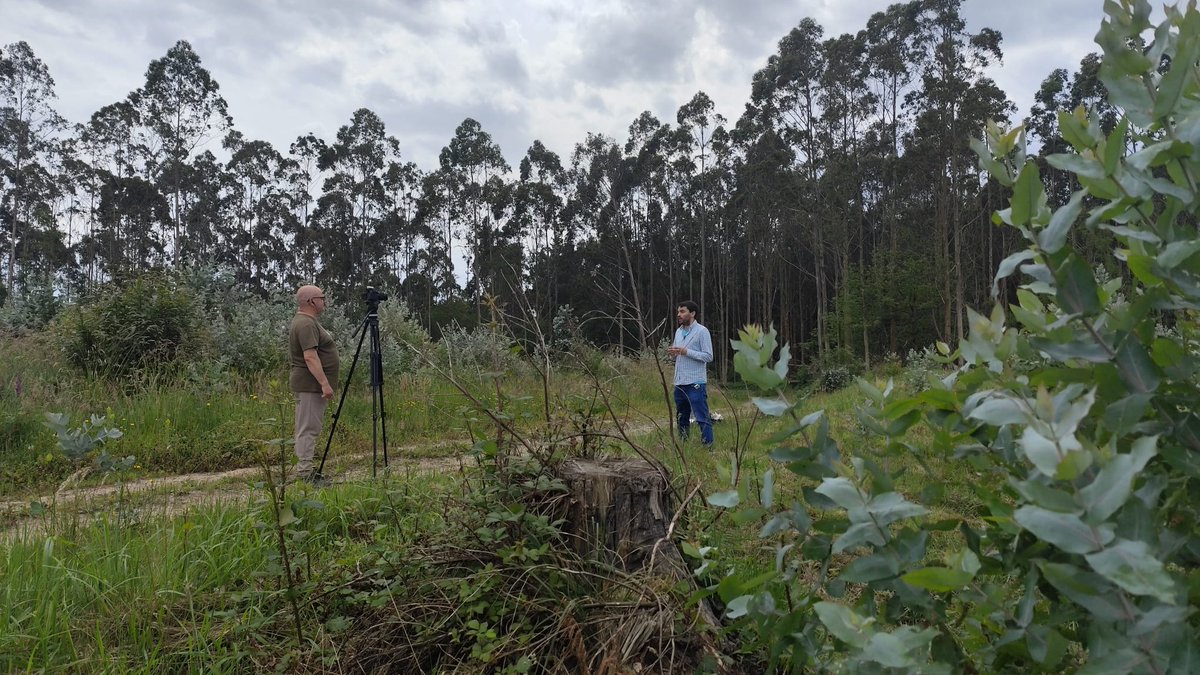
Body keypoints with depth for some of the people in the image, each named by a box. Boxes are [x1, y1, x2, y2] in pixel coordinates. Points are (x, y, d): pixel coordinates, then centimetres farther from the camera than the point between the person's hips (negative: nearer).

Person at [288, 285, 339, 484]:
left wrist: (323, 383, 25)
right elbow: (310, 357, -24)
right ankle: (305, 473, -6)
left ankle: (306, 470, 17)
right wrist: (324, 383, -26)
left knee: (311, 428, 12)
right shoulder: (305, 324, -17)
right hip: (310, 384, -11)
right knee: (308, 428, -8)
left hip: (313, 385, 11)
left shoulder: (308, 322, 17)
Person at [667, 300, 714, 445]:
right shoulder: (678, 331, 14)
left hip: (696, 383, -7)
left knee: (702, 418, -5)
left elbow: (708, 357, -12)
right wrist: (672, 353, -3)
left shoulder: (702, 331, -7)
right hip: (679, 382, 7)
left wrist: (686, 351, -19)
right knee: (682, 417, 15)